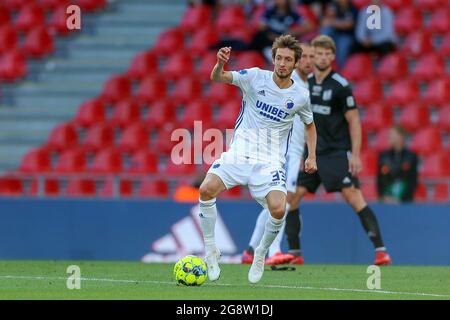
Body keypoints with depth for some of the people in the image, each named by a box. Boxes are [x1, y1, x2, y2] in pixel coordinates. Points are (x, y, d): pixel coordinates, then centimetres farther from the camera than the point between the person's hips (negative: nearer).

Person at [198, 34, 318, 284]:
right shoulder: (256, 77, -2)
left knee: (278, 209, -24)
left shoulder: (300, 96, 3)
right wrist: (220, 64, -35)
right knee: (207, 189, -25)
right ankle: (210, 251, -7)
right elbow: (217, 78, -12)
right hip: (239, 152, 0)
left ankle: (261, 254, 6)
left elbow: (310, 125, 22)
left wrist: (312, 156, 11)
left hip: (270, 161, 0)